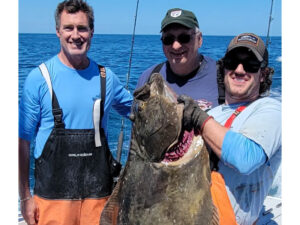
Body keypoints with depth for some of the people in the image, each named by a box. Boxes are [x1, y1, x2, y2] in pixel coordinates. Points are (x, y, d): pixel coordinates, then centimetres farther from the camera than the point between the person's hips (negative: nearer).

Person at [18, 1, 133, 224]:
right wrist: (25, 196, -5)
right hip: (53, 195, -2)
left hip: (98, 193, 3)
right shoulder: (39, 78, -5)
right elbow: (24, 139, -3)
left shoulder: (106, 77, 4)